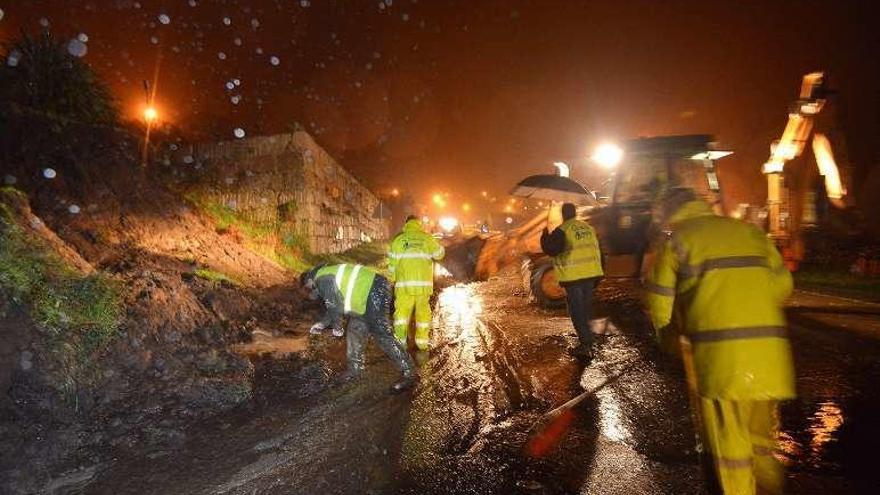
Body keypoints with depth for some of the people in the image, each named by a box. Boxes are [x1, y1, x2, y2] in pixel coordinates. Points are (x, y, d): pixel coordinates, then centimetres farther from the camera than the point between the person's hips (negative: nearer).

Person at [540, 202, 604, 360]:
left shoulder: (562, 231, -11)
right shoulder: (588, 228, 12)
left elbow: (551, 250, -20)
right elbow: (596, 249, 16)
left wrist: (545, 236, -1)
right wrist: (596, 276, 23)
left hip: (574, 276, -7)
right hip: (590, 273, 7)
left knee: (577, 311, 0)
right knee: (585, 308, 18)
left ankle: (586, 345, -4)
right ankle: (586, 341, 28)